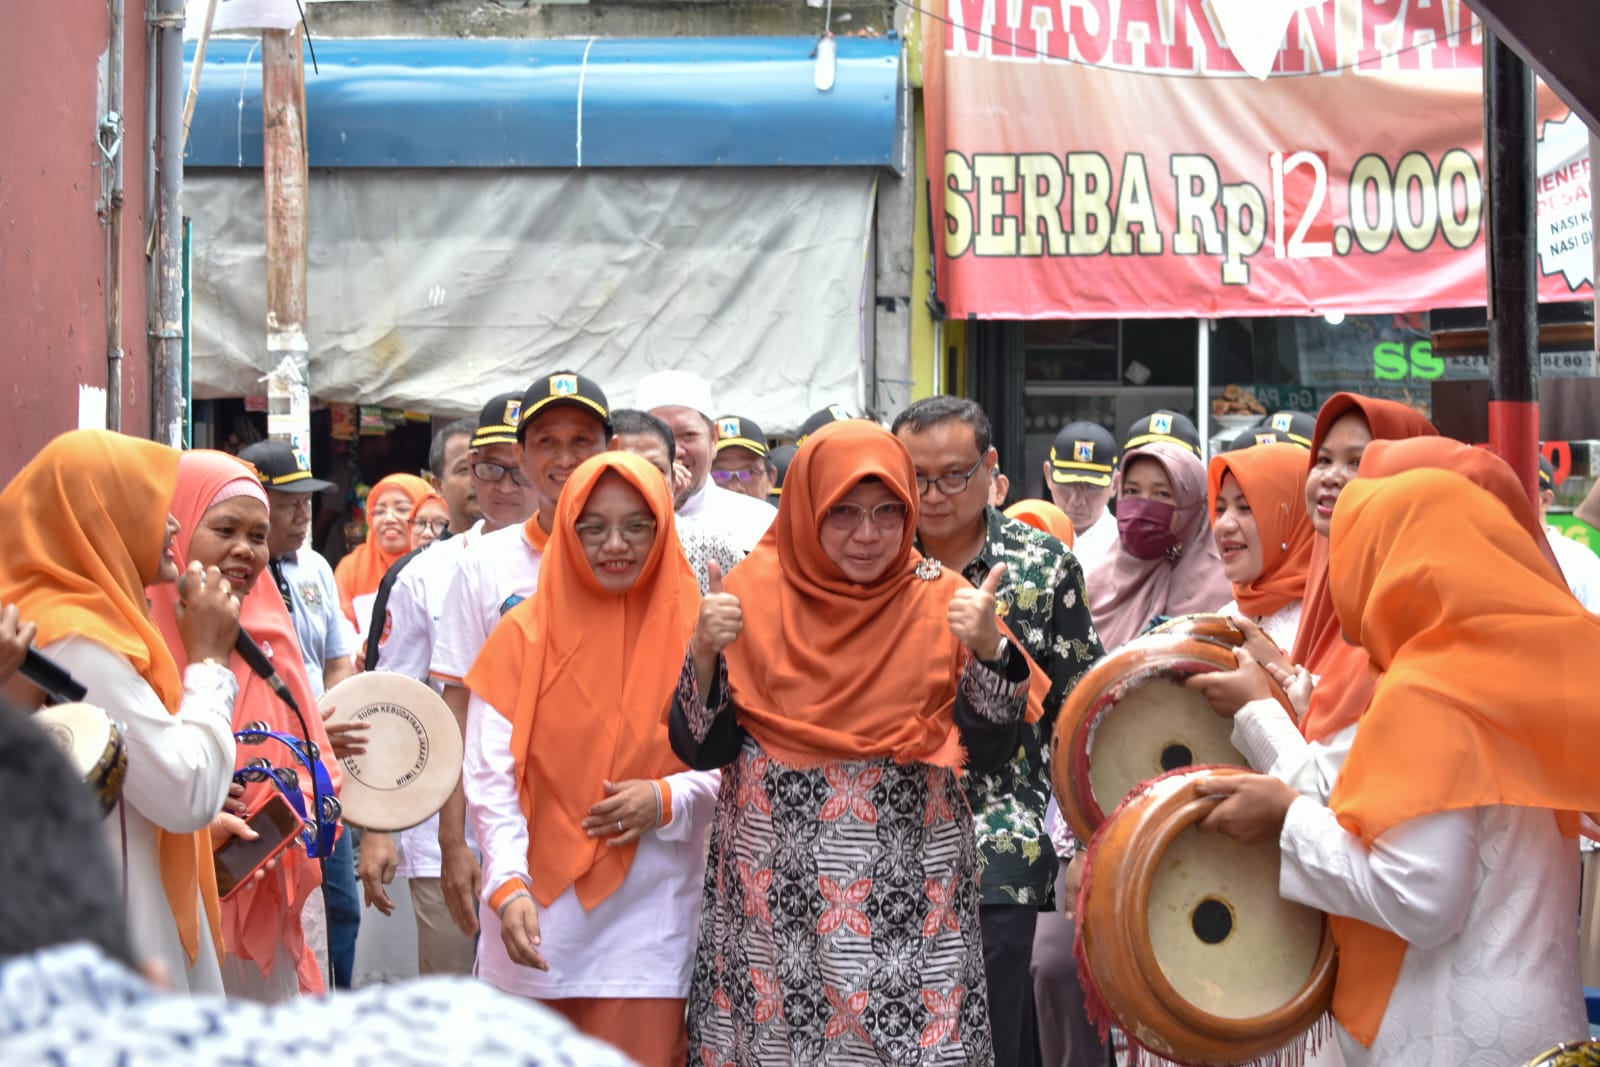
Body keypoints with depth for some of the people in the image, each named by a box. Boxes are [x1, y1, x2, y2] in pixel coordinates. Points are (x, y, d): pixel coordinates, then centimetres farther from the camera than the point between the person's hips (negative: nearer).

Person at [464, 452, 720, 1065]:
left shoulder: (696, 636, 3)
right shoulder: (526, 635, 1)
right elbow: (489, 778, -4)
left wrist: (668, 799, -12)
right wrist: (508, 887, -17)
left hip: (650, 918, 0)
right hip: (539, 918, 0)